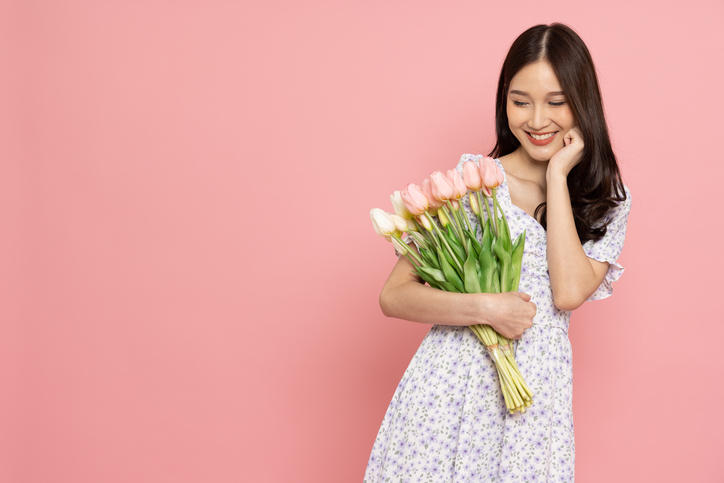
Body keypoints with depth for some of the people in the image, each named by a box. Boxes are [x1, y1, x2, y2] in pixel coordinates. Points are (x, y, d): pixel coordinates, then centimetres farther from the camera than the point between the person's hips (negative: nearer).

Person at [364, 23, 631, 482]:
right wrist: (483, 308, -18)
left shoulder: (608, 202, 6)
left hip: (535, 393, 1)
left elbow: (569, 292, -12)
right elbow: (394, 296, -4)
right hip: (449, 380, -1)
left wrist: (556, 176, -7)